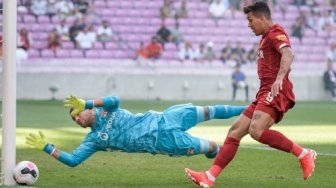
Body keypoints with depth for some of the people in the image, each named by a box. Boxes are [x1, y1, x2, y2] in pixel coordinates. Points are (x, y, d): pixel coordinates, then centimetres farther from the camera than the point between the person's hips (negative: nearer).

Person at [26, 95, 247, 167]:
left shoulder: (104, 110, 1)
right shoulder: (93, 139, -1)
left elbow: (115, 100, -23)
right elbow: (72, 160, -7)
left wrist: (86, 103, -24)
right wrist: (47, 147, -10)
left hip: (159, 121, 1)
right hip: (160, 141, -1)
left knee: (203, 112, 7)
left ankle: (246, 110, 26)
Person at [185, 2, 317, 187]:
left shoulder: (276, 33, -7)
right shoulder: (266, 37, 23)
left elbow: (288, 54, -26)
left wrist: (279, 78, -41)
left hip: (275, 93, -10)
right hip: (265, 94, 10)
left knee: (256, 130, -29)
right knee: (235, 131, 4)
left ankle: (304, 154, -20)